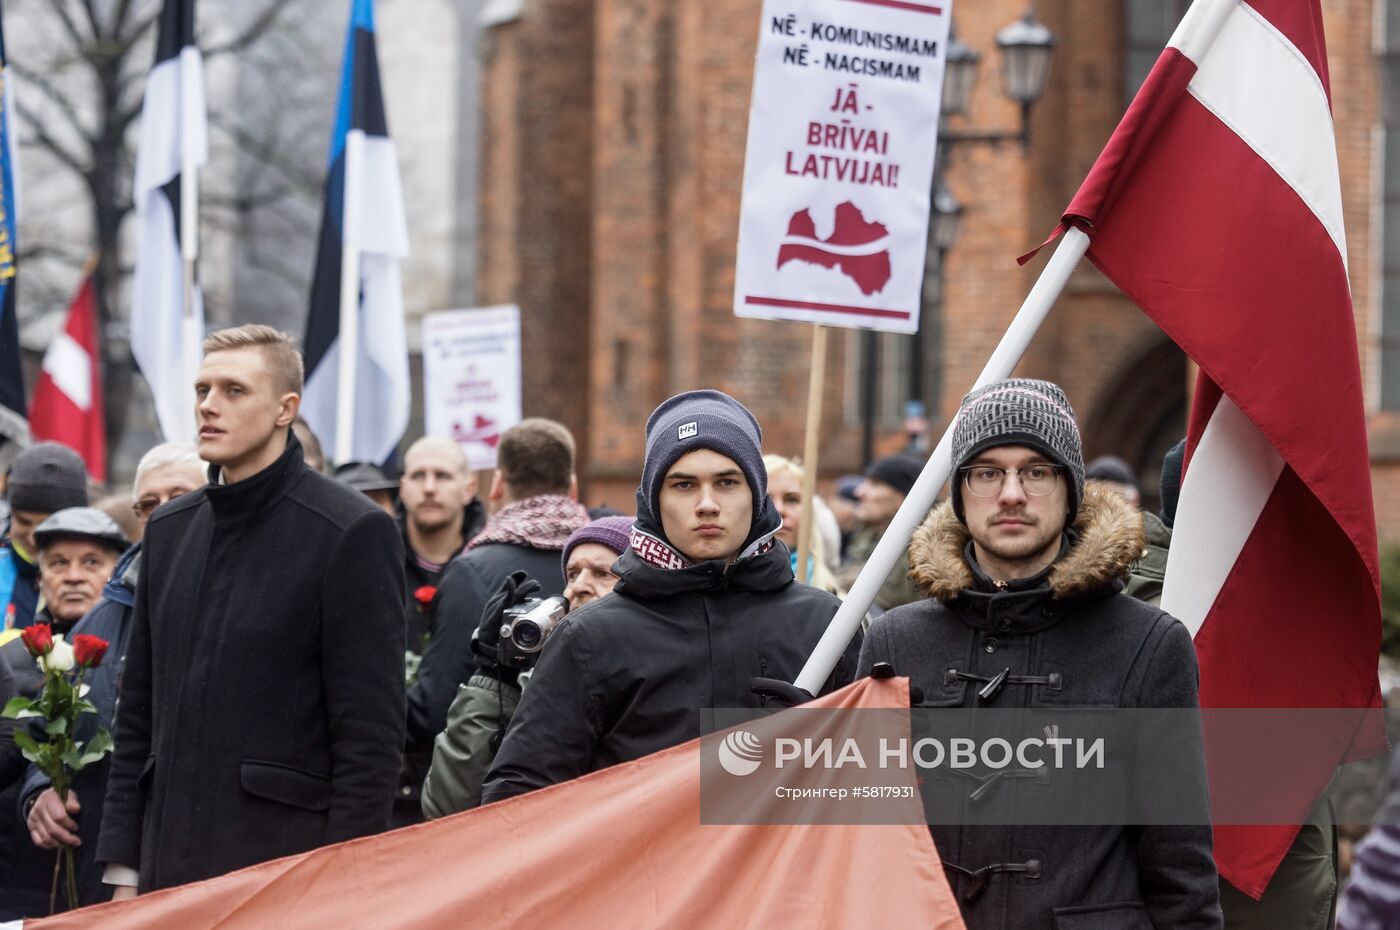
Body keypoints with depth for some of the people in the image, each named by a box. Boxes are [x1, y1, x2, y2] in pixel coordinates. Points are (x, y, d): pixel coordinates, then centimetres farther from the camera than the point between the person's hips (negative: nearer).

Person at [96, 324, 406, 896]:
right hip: (169, 870, 6)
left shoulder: (351, 532, -6)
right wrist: (124, 869, 11)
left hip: (288, 861, -6)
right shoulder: (169, 528, 15)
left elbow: (371, 735, -9)